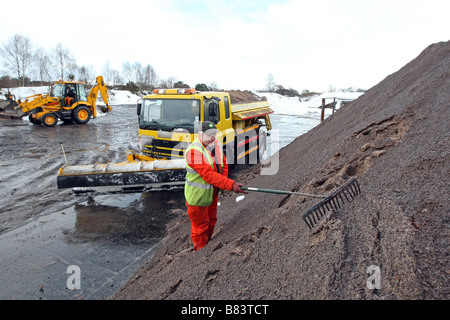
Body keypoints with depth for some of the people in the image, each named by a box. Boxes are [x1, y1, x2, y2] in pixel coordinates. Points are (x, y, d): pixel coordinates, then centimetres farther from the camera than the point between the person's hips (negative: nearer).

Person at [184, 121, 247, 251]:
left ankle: (208, 245, 48)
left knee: (211, 221, 24)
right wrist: (231, 185, -44)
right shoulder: (194, 150, -28)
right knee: (200, 226, 9)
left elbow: (224, 165, 8)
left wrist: (223, 180, -8)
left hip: (212, 194, 8)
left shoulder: (216, 144, -1)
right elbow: (208, 174, -37)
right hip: (197, 196, -8)